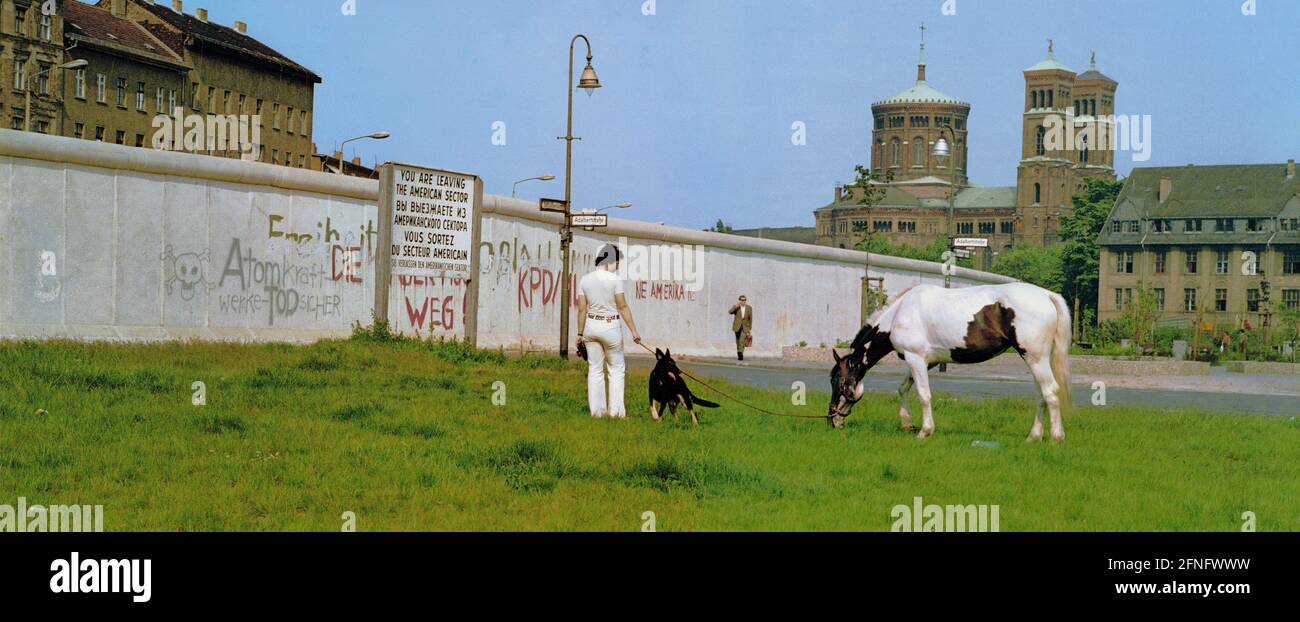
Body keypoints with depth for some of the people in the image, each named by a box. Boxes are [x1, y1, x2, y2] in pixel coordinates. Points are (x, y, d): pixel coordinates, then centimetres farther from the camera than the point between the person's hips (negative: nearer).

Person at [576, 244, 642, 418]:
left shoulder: (584, 280, 1)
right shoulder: (614, 279, -12)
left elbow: (582, 310, 3)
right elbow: (623, 307, -11)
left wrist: (580, 333, 10)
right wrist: (634, 330, -6)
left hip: (591, 326, 4)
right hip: (611, 326, -4)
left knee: (595, 369, 11)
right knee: (616, 368, 8)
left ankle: (597, 410, 11)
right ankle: (616, 410, 5)